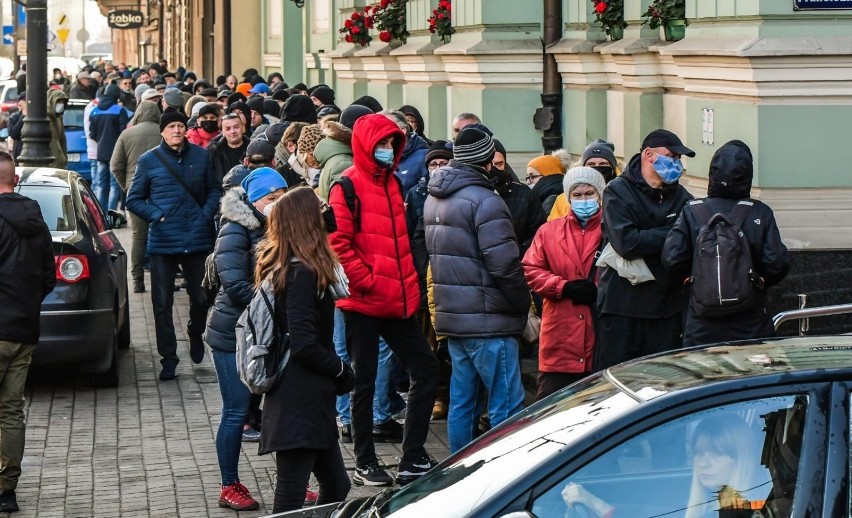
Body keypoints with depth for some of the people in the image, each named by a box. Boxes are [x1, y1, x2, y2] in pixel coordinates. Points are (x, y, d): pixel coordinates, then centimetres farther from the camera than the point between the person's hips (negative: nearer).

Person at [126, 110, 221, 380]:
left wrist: (206, 215, -2)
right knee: (162, 303, 0)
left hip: (198, 239, 1)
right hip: (163, 243, -1)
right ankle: (168, 358, 10)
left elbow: (214, 190, 13)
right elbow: (134, 200, 6)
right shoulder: (149, 160, 0)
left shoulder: (201, 156, 5)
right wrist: (157, 216, -7)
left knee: (201, 297, 7)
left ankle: (195, 334, 38)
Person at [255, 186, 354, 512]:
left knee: (336, 486, 17)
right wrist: (342, 370, -6)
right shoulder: (303, 273, -17)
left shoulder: (276, 267, 11)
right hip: (300, 403, -10)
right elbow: (304, 345, -22)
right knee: (291, 497, -5)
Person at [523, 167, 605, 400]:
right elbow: (531, 270, 6)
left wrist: (598, 291, -16)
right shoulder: (549, 231, 13)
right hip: (560, 337, 2)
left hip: (601, 334, -1)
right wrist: (564, 287, -7)